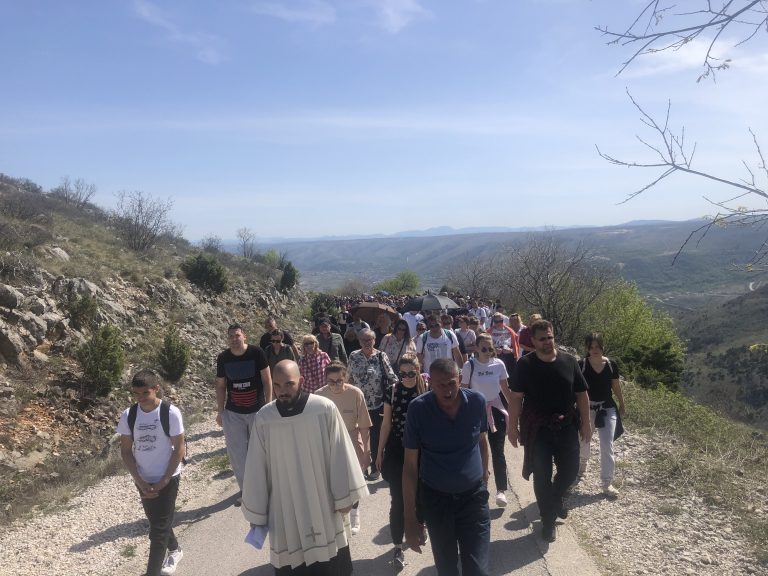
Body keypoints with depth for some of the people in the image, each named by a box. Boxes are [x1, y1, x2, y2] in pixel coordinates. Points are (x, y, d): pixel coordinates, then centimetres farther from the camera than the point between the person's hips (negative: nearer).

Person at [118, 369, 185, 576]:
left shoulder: (170, 413, -19)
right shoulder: (128, 415, -9)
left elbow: (179, 449, -13)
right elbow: (125, 451, -2)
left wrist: (162, 482, -14)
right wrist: (140, 482, -9)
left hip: (167, 479, -4)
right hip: (143, 480, 4)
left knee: (158, 529, -1)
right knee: (157, 522, 22)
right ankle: (174, 549, 48)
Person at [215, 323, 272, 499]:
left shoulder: (256, 353, -10)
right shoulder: (223, 358, -2)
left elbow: (267, 379, -4)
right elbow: (220, 385, 7)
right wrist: (220, 411, 6)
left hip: (257, 410, -2)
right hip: (232, 413, 2)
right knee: (236, 452, 4)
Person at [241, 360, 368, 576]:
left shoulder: (325, 409, -14)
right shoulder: (263, 418, -10)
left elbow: (340, 455, -6)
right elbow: (256, 468, -2)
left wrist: (344, 497, -1)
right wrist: (256, 513, 4)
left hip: (323, 505, 0)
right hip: (284, 510, 1)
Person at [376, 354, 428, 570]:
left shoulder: (427, 391, -7)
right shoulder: (392, 392, -5)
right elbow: (386, 423, 2)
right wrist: (380, 451, 4)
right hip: (396, 451, 0)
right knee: (398, 500, 0)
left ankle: (419, 525, 46)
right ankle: (398, 547, 11)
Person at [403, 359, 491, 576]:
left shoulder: (477, 401, -12)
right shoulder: (418, 409, -18)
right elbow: (410, 464, -12)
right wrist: (410, 517, -12)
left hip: (474, 496, 1)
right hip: (436, 499, 0)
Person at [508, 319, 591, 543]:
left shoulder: (569, 361, -1)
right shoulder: (525, 364, -8)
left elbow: (581, 394, 6)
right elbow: (516, 397, -8)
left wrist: (585, 422, 4)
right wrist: (512, 426, -9)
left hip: (567, 426, 3)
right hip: (538, 429, -2)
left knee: (570, 470, 10)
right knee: (542, 475, 5)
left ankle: (556, 498, 43)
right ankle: (548, 521, 24)